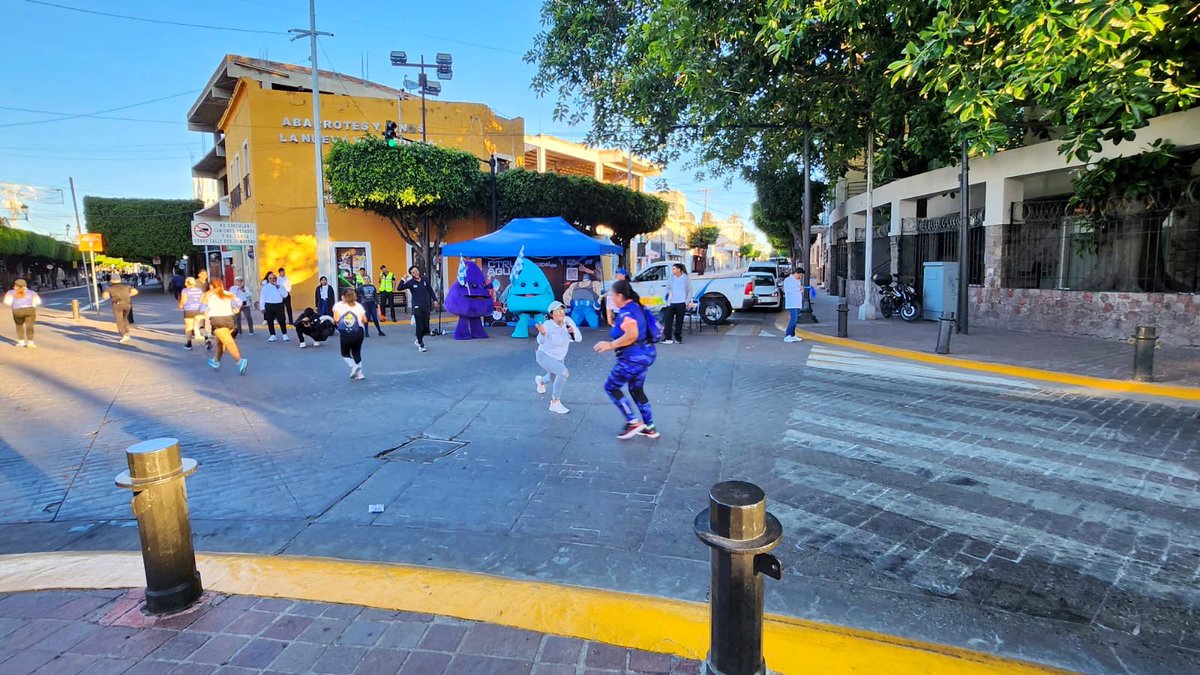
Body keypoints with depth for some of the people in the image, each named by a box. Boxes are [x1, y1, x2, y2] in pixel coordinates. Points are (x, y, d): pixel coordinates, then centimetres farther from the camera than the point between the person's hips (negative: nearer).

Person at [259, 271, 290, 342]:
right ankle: (272, 336, 14)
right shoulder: (266, 287, 4)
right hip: (269, 305, 0)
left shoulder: (280, 286, 6)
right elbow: (262, 298, 4)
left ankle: (284, 335, 8)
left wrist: (278, 288, -12)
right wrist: (262, 307, -1)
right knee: (270, 322, 4)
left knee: (282, 321, -2)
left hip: (279, 305, 0)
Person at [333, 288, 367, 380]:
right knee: (357, 352, 18)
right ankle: (359, 373, 12)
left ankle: (353, 366, -8)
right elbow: (365, 321, 3)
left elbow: (336, 319, -10)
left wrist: (335, 322, 12)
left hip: (345, 334, -2)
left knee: (345, 353, 17)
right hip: (359, 332, 2)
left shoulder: (338, 305, 3)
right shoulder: (358, 306, 9)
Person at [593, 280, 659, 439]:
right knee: (636, 390, 21)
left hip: (633, 358, -10)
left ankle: (633, 422, 5)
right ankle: (649, 427, 25)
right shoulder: (634, 307, 11)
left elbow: (632, 335, -32)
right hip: (643, 354, 10)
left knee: (610, 387, 4)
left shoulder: (626, 311, -20)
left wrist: (610, 345, -25)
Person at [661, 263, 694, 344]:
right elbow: (667, 287, 16)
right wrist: (669, 292, -7)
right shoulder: (672, 277, 7)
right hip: (671, 302, 3)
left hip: (681, 303, -3)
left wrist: (687, 302, -7)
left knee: (679, 321, 3)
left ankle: (678, 338, 14)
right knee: (668, 320, -5)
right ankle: (668, 338, -1)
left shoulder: (686, 278, -1)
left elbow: (690, 291, 2)